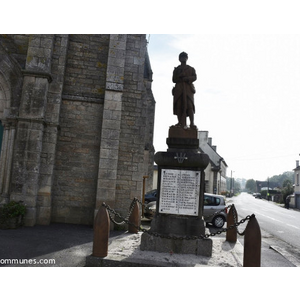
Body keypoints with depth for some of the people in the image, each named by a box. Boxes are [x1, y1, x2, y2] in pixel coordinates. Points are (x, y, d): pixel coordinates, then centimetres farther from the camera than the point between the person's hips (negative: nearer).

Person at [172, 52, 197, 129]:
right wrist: (180, 75, -5)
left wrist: (186, 78, -9)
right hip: (179, 89, 1)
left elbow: (194, 77, 6)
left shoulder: (191, 69, 21)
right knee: (179, 106, -11)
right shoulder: (176, 69, 21)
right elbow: (174, 79, 11)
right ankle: (180, 123, -10)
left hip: (188, 89, -1)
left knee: (189, 105, -17)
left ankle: (192, 123, -26)